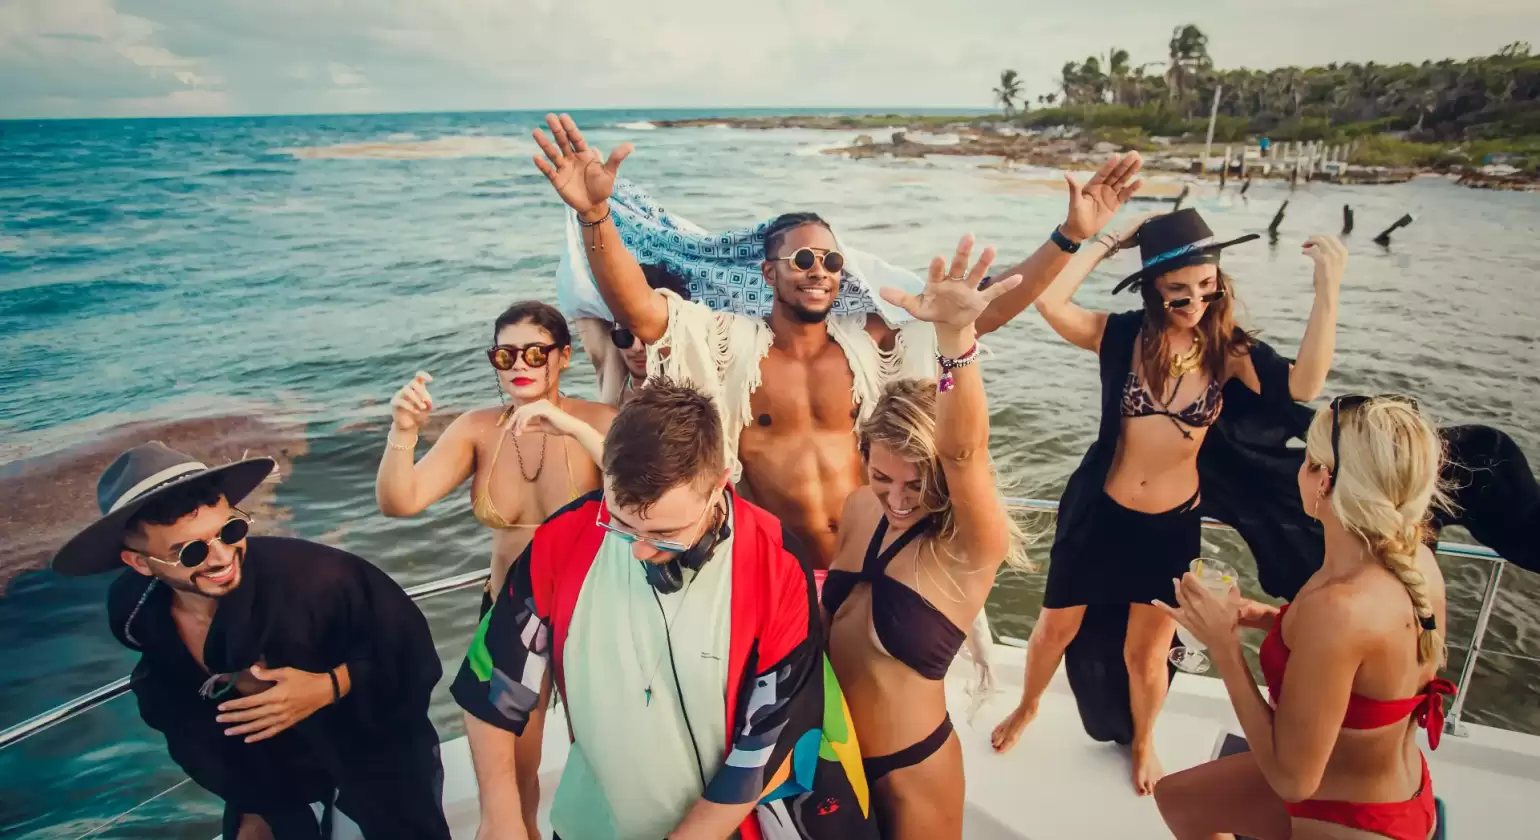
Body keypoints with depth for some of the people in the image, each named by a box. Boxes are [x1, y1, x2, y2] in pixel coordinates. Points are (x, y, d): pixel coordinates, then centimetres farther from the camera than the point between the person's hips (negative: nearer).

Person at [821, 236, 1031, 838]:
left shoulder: (970, 549, -24)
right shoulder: (860, 510, -8)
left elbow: (964, 451, -46)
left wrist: (956, 336, -60)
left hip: (909, 770, -5)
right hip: (832, 748, 5)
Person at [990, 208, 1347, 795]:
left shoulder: (1230, 352, -9)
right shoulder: (1123, 336, -11)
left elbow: (1303, 384, -26)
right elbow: (1048, 301, -25)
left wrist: (1327, 287, -31)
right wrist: (1107, 241, -19)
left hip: (1172, 526, 0)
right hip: (1098, 513, 0)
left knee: (1146, 653, 17)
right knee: (1055, 628, 17)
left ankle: (1143, 742, 48)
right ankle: (1027, 708, 48)